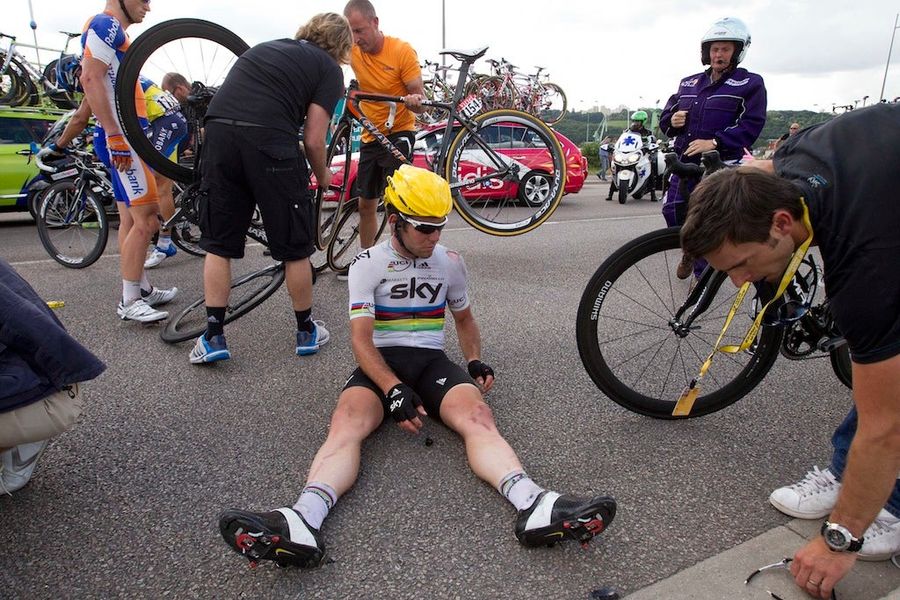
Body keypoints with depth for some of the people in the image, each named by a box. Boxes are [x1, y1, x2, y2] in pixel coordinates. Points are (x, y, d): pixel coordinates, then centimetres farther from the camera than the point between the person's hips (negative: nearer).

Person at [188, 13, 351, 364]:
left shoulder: (267, 47, 30)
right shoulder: (329, 69, 12)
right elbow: (313, 140, 3)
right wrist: (322, 175, 23)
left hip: (217, 130, 6)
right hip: (269, 141, -5)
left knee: (218, 243, 14)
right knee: (295, 248, 10)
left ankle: (214, 337, 17)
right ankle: (306, 332, 24)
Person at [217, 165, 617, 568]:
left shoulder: (450, 262, 12)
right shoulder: (367, 264, 2)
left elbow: (464, 319, 27)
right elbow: (361, 340, -7)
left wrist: (475, 361, 7)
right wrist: (394, 390, -22)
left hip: (432, 361, 2)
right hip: (379, 364, -1)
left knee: (478, 418, -30)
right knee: (346, 425, -33)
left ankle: (534, 507, -52)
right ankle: (303, 522, -56)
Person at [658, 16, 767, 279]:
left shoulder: (750, 83, 2)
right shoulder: (688, 83, 16)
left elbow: (751, 125, -10)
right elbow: (665, 118, 20)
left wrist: (715, 142, -22)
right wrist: (672, 121, -5)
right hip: (685, 162, 5)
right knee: (672, 211, 4)